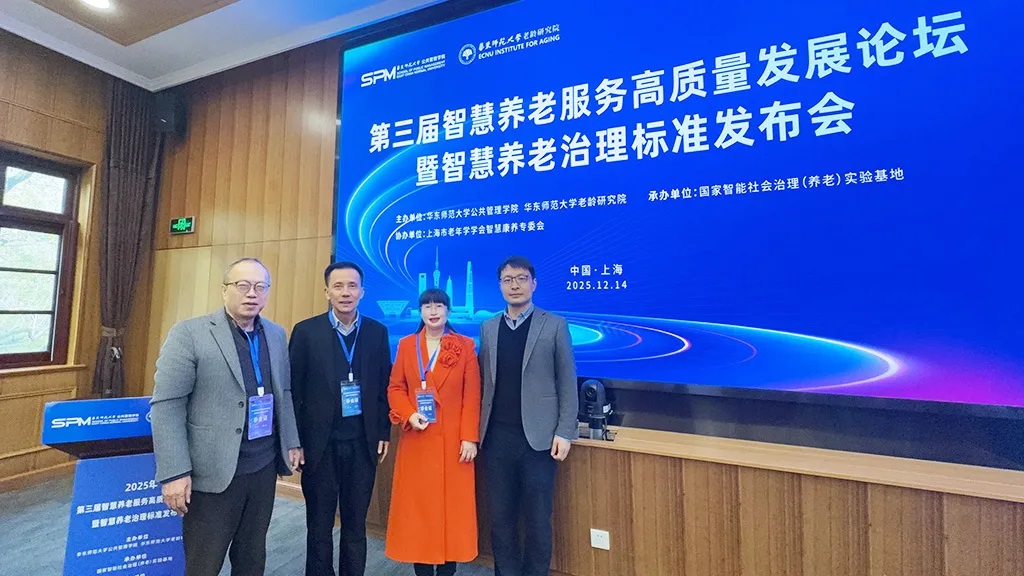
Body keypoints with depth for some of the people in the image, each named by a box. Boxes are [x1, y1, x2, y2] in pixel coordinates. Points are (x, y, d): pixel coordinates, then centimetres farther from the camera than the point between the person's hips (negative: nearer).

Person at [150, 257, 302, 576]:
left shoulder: (277, 334, 6)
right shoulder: (188, 333, -10)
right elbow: (166, 405, -12)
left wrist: (291, 442, 10)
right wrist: (174, 473, -15)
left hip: (264, 466, 5)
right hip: (214, 471, -4)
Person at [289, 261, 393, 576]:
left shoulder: (377, 331, 0)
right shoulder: (306, 331, -6)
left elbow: (384, 386, 4)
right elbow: (292, 389, -3)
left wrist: (384, 433, 3)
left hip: (363, 442, 2)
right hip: (321, 443, -1)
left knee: (356, 524, 16)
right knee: (319, 525, 16)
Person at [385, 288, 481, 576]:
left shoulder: (465, 346, -2)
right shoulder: (406, 345, 4)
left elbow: (472, 397, -4)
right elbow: (395, 388, 4)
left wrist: (470, 437, -9)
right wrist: (408, 415, -13)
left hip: (453, 440, -1)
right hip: (416, 439, 2)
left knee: (452, 504, 8)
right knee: (416, 505, 9)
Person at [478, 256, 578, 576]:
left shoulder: (555, 325, -2)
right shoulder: (488, 328, 8)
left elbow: (567, 383, -3)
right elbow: (483, 381, 7)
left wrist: (565, 431, -7)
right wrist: (477, 429, 3)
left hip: (538, 436, -3)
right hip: (496, 436, 3)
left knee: (537, 519, 10)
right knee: (501, 516, 15)